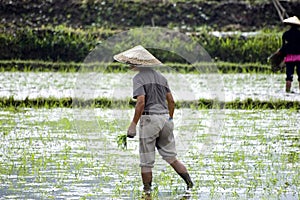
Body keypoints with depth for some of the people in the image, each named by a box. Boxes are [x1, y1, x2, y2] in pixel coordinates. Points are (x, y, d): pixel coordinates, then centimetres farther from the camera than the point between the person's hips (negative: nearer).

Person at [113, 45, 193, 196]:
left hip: (149, 119, -7)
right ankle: (190, 183, 1)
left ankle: (147, 192, 7)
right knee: (171, 158, 12)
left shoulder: (139, 78, -7)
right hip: (165, 118, 7)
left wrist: (133, 124, -17)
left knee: (146, 161, 3)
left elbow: (141, 102, -19)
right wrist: (170, 119, 27)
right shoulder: (160, 77, 15)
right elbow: (171, 101, 16)